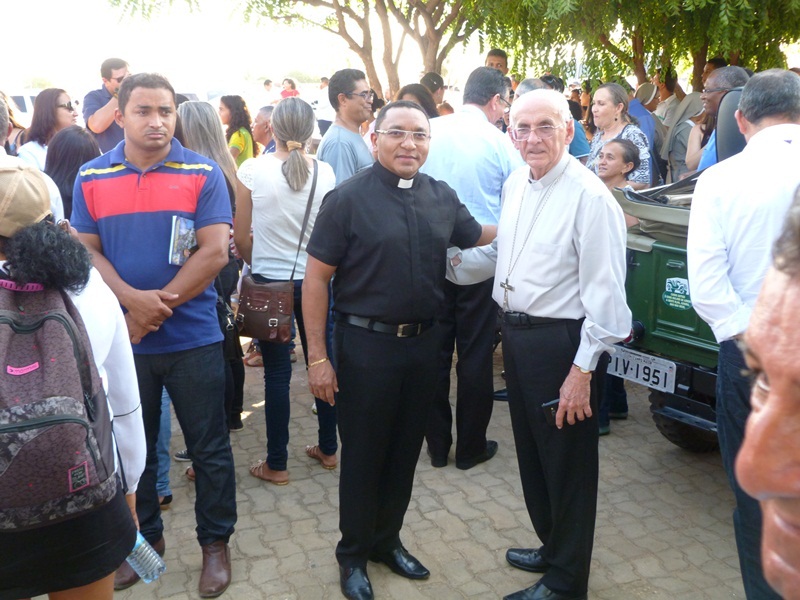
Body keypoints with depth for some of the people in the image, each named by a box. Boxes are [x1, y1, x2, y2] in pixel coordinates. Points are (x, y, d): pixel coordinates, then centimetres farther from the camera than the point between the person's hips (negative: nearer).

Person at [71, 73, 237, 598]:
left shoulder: (203, 173, -5)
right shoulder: (92, 177, 4)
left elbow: (215, 252, -11)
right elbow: (86, 250, 0)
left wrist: (158, 306, -14)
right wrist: (133, 300, -17)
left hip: (193, 336, -2)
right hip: (122, 336, 3)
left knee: (210, 448, 7)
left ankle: (216, 542, 25)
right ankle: (144, 537, 35)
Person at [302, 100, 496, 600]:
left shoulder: (442, 197, 4)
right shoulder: (349, 198, -11)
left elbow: (477, 236, 22)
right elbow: (316, 278, -11)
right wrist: (317, 356, -13)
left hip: (424, 342, 5)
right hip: (366, 343, -4)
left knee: (406, 448, 17)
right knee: (363, 454, 9)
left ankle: (387, 539, 37)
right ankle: (354, 554, 29)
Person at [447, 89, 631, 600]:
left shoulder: (589, 197, -19)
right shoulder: (516, 184, 7)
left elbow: (604, 293, -20)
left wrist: (582, 370, -20)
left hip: (560, 342, -8)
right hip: (516, 335, 8)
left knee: (567, 464, 8)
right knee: (531, 454, 23)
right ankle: (552, 547, 46)